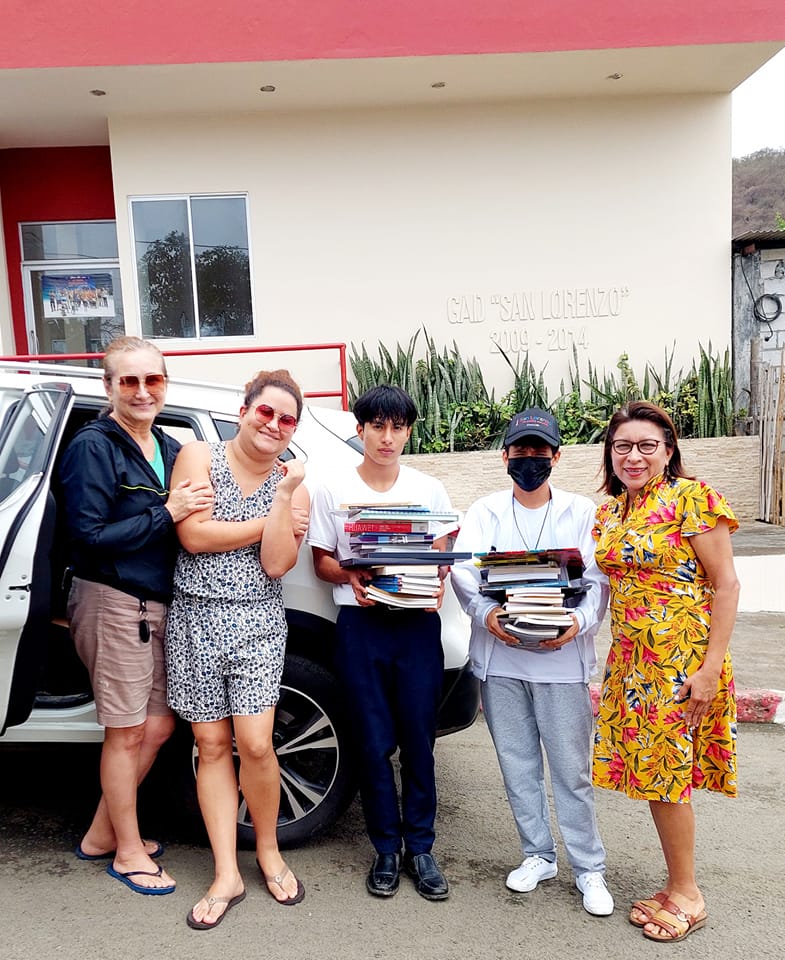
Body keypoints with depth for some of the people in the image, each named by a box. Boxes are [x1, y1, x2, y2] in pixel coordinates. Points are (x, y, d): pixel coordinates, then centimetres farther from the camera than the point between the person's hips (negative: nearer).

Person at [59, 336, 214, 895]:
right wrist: (166, 514, -20)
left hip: (155, 603, 8)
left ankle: (103, 833, 33)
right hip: (113, 602, -8)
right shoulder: (93, 448, -12)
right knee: (127, 732, 5)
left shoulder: (170, 449, 11)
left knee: (159, 724, 14)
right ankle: (129, 853, 24)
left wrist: (193, 506, -2)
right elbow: (89, 535, -19)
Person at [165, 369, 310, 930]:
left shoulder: (292, 484, 3)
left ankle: (269, 851, 20)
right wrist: (272, 521, -9)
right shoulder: (200, 457, -1)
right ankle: (227, 875, 18)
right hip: (194, 619, 0)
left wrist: (285, 496, -16)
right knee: (212, 745, 5)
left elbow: (277, 563, -8)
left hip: (257, 624, 0)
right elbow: (193, 534, -14)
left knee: (255, 744, -8)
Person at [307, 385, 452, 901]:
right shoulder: (335, 491, 4)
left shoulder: (430, 490, 7)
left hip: (418, 623, 1)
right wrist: (351, 578, -14)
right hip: (361, 624, 0)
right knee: (374, 742, 6)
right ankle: (387, 848, 23)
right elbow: (323, 561, 6)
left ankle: (420, 847, 21)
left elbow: (444, 556, 9)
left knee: (419, 740, 5)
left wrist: (437, 583, -13)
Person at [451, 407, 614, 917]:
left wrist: (579, 622, -23)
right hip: (499, 656, 2)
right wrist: (485, 613, -23)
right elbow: (462, 570, -5)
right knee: (518, 764, 14)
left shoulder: (581, 511, 2)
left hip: (560, 658, -2)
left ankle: (590, 868, 21)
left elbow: (598, 580, -4)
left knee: (572, 768, 4)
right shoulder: (485, 511, 6)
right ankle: (539, 855, 32)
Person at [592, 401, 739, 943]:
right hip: (631, 660, 7)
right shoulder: (609, 513, 10)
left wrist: (711, 667, -16)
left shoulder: (692, 499, -10)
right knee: (650, 772, 12)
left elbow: (726, 585, -12)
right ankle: (679, 886, 28)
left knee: (666, 776, 1)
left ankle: (686, 896, 20)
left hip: (681, 663, -6)